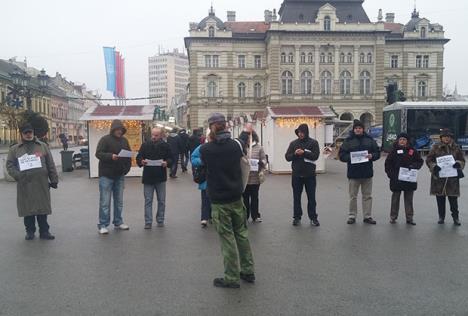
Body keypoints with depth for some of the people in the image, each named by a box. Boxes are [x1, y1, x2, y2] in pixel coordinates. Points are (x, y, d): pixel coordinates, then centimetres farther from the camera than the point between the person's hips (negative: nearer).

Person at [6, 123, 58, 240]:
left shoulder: (43, 146, 10)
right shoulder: (14, 149, 9)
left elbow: (51, 165, 9)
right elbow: (10, 165, 3)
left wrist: (54, 180, 5)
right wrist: (19, 176, -13)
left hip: (42, 184, 0)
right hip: (25, 185, 0)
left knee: (43, 208, 4)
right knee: (28, 209, 5)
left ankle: (44, 231, 14)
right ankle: (30, 231, 19)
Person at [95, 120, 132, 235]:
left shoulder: (124, 140, 10)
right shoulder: (105, 139, -7)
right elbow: (98, 153, -14)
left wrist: (127, 168, 3)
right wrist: (111, 156, -29)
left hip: (120, 175, 6)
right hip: (106, 175, -6)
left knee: (119, 201, 13)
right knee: (105, 201, -3)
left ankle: (118, 222, 24)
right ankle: (103, 225, 5)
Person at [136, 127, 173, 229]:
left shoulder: (165, 146, 2)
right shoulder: (145, 145, 1)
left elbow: (170, 159, 5)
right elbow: (138, 158, 2)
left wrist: (166, 163, -16)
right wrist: (142, 161, -20)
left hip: (161, 178, 1)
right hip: (148, 177, 0)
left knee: (161, 201, 10)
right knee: (148, 201, 2)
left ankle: (160, 220, 23)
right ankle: (148, 222, 8)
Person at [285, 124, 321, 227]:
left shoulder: (313, 143, 0)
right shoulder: (293, 143, 6)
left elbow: (315, 156, -11)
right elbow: (287, 157, 2)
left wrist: (304, 153, -22)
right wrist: (294, 154, -17)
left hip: (310, 175, -2)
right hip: (296, 175, 2)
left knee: (311, 198, 6)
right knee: (296, 197, 8)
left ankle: (313, 217, 15)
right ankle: (297, 217, 16)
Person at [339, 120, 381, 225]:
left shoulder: (369, 140, 6)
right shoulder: (348, 141, 0)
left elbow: (377, 153, 9)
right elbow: (341, 155, -2)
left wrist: (372, 156, -12)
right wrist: (349, 157, -19)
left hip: (367, 173, 2)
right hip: (353, 173, -2)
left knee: (367, 196, 9)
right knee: (353, 196, 6)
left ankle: (368, 216, 18)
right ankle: (352, 216, 16)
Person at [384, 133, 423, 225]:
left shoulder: (412, 151, 3)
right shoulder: (394, 151, 0)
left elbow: (420, 161, 7)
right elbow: (388, 163, 0)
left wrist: (414, 166, -12)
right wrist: (390, 174, -10)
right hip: (396, 179, -1)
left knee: (409, 199, 8)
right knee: (395, 198, 8)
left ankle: (409, 218, 15)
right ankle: (393, 217, 17)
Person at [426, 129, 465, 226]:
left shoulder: (456, 148, 6)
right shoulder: (436, 147, 3)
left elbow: (462, 160, 9)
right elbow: (428, 160, 3)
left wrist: (458, 163, -13)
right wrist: (434, 166, -16)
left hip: (452, 177, 0)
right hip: (438, 177, 0)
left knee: (453, 198, 1)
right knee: (440, 199, 7)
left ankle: (456, 217, 14)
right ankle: (441, 217, 19)